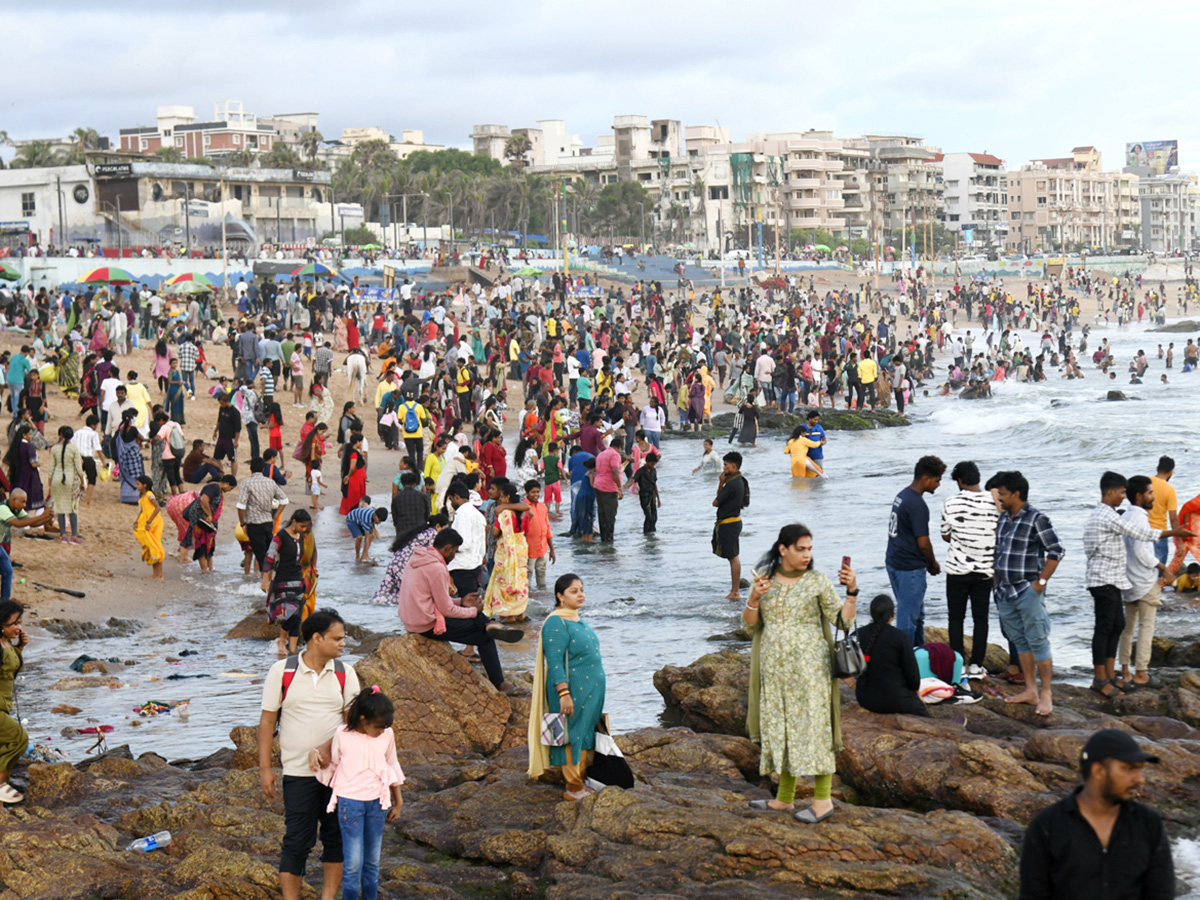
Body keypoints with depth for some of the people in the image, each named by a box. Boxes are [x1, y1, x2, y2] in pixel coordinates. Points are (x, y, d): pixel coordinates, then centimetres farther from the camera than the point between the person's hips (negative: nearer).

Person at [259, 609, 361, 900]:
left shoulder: (345, 674, 2)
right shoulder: (282, 671, -4)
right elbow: (267, 720, 0)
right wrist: (265, 768, -2)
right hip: (298, 771, -3)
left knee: (337, 837, 9)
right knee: (297, 841, 0)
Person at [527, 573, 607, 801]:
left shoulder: (577, 620, 12)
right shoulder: (556, 624, -17)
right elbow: (554, 662, -21)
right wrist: (564, 694, -26)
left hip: (590, 692, 9)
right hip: (572, 692, -9)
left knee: (586, 736, 14)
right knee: (573, 738, -1)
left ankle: (581, 782, 24)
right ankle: (574, 789, 7)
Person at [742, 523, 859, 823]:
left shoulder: (817, 581, -3)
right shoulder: (764, 577, 6)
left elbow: (843, 620, -6)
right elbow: (750, 624, 7)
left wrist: (852, 592, -21)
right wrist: (754, 599, -12)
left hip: (809, 665, -4)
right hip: (773, 667, 4)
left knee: (812, 726, -5)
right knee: (778, 728, 10)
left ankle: (822, 799, 2)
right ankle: (785, 798, 22)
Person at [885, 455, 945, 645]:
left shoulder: (902, 496, 10)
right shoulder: (917, 505, -20)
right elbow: (923, 543, -20)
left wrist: (927, 562, 16)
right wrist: (933, 564, -1)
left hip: (894, 562, 10)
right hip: (910, 568, -10)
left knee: (918, 614, 20)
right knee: (908, 616, -2)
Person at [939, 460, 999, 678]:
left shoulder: (952, 503, -9)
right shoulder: (994, 502, -6)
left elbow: (945, 536, 2)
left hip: (958, 570, -2)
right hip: (984, 569, 2)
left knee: (956, 618, 8)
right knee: (980, 618, 9)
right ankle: (976, 665, 10)